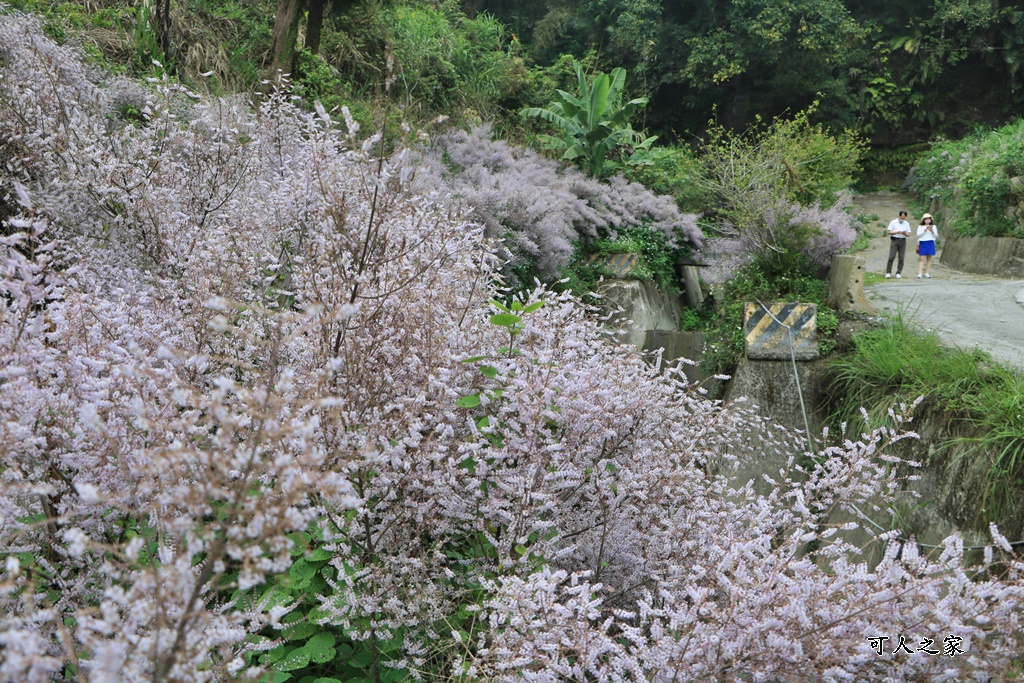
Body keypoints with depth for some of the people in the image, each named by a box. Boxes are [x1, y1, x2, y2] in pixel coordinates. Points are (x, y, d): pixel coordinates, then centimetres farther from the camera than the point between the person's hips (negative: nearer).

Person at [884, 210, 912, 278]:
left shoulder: (906, 224, 11)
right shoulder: (893, 222, 2)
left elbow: (908, 234, 10)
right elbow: (888, 232, -3)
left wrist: (905, 234, -13)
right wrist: (897, 232, -17)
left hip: (903, 241, 3)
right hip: (894, 240, -3)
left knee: (901, 258, 0)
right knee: (891, 257, -9)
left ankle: (898, 273, 5)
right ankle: (888, 272, -6)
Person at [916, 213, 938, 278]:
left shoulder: (933, 226, 9)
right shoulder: (920, 227, 5)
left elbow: (936, 235, 6)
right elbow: (918, 235, -5)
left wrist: (932, 231, -12)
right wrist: (925, 230, -16)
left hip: (930, 243, 2)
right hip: (923, 243, -2)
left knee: (929, 258, 3)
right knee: (922, 259, -8)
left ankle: (927, 273, 7)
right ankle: (919, 274, -13)